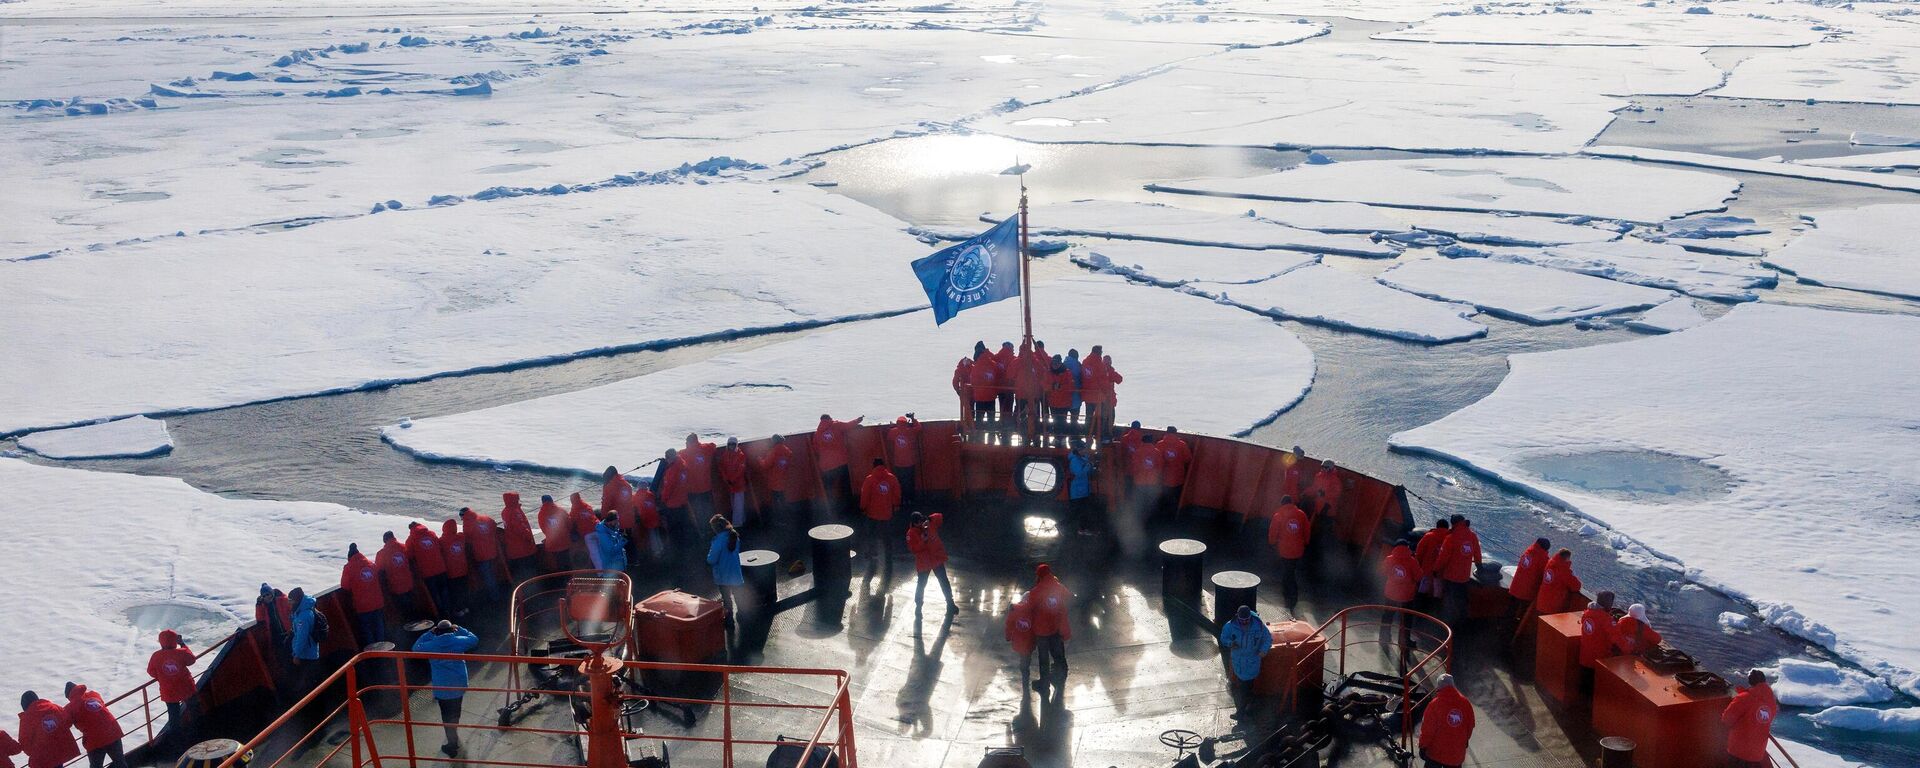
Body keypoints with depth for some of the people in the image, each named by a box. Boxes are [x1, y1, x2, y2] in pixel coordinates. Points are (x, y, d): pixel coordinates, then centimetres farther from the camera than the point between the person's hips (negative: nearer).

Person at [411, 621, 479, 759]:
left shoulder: (431, 645, -10)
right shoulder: (458, 641, -8)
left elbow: (416, 648, 9)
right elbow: (474, 639, 9)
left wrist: (429, 633, 6)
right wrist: (460, 629, 10)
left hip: (442, 688, -3)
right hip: (458, 685, 3)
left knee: (447, 716, 7)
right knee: (455, 712, 25)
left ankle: (453, 746, 9)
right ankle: (454, 737, 46)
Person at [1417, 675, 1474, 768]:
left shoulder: (1435, 704, -21)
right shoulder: (1465, 703, -7)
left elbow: (1427, 729, -16)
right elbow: (1470, 726, 7)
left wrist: (1423, 746, -4)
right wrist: (1465, 740, 24)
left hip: (1436, 751, -3)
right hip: (1457, 753, 3)